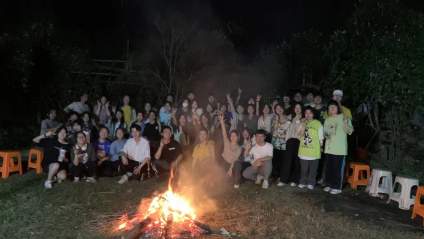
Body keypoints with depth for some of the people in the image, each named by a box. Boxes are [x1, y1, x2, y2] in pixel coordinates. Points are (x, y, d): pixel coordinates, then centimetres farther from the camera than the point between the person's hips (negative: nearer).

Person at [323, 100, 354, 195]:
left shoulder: (344, 117, -4)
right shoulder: (327, 119, 13)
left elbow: (350, 131, -10)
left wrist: (346, 123, -28)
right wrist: (326, 135, 1)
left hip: (340, 148, -5)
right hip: (329, 148, 5)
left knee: (338, 168, -2)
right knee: (329, 168, 10)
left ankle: (337, 187, 7)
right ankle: (329, 184, 22)